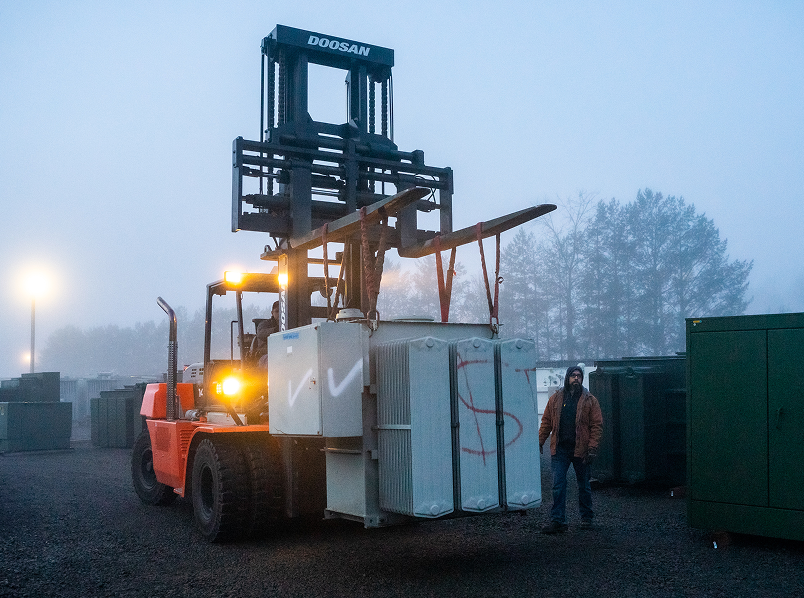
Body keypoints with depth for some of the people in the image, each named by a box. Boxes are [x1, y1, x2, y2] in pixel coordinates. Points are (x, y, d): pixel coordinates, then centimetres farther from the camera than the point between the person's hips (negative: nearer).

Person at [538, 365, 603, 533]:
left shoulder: (590, 400, 0)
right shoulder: (555, 398, 6)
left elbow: (597, 425, -3)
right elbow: (546, 421, 10)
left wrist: (592, 447, -12)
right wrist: (540, 440, 2)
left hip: (581, 450, -1)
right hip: (560, 450, 1)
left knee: (584, 486, 12)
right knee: (558, 485, -2)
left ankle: (586, 518, 27)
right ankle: (557, 520, 1)